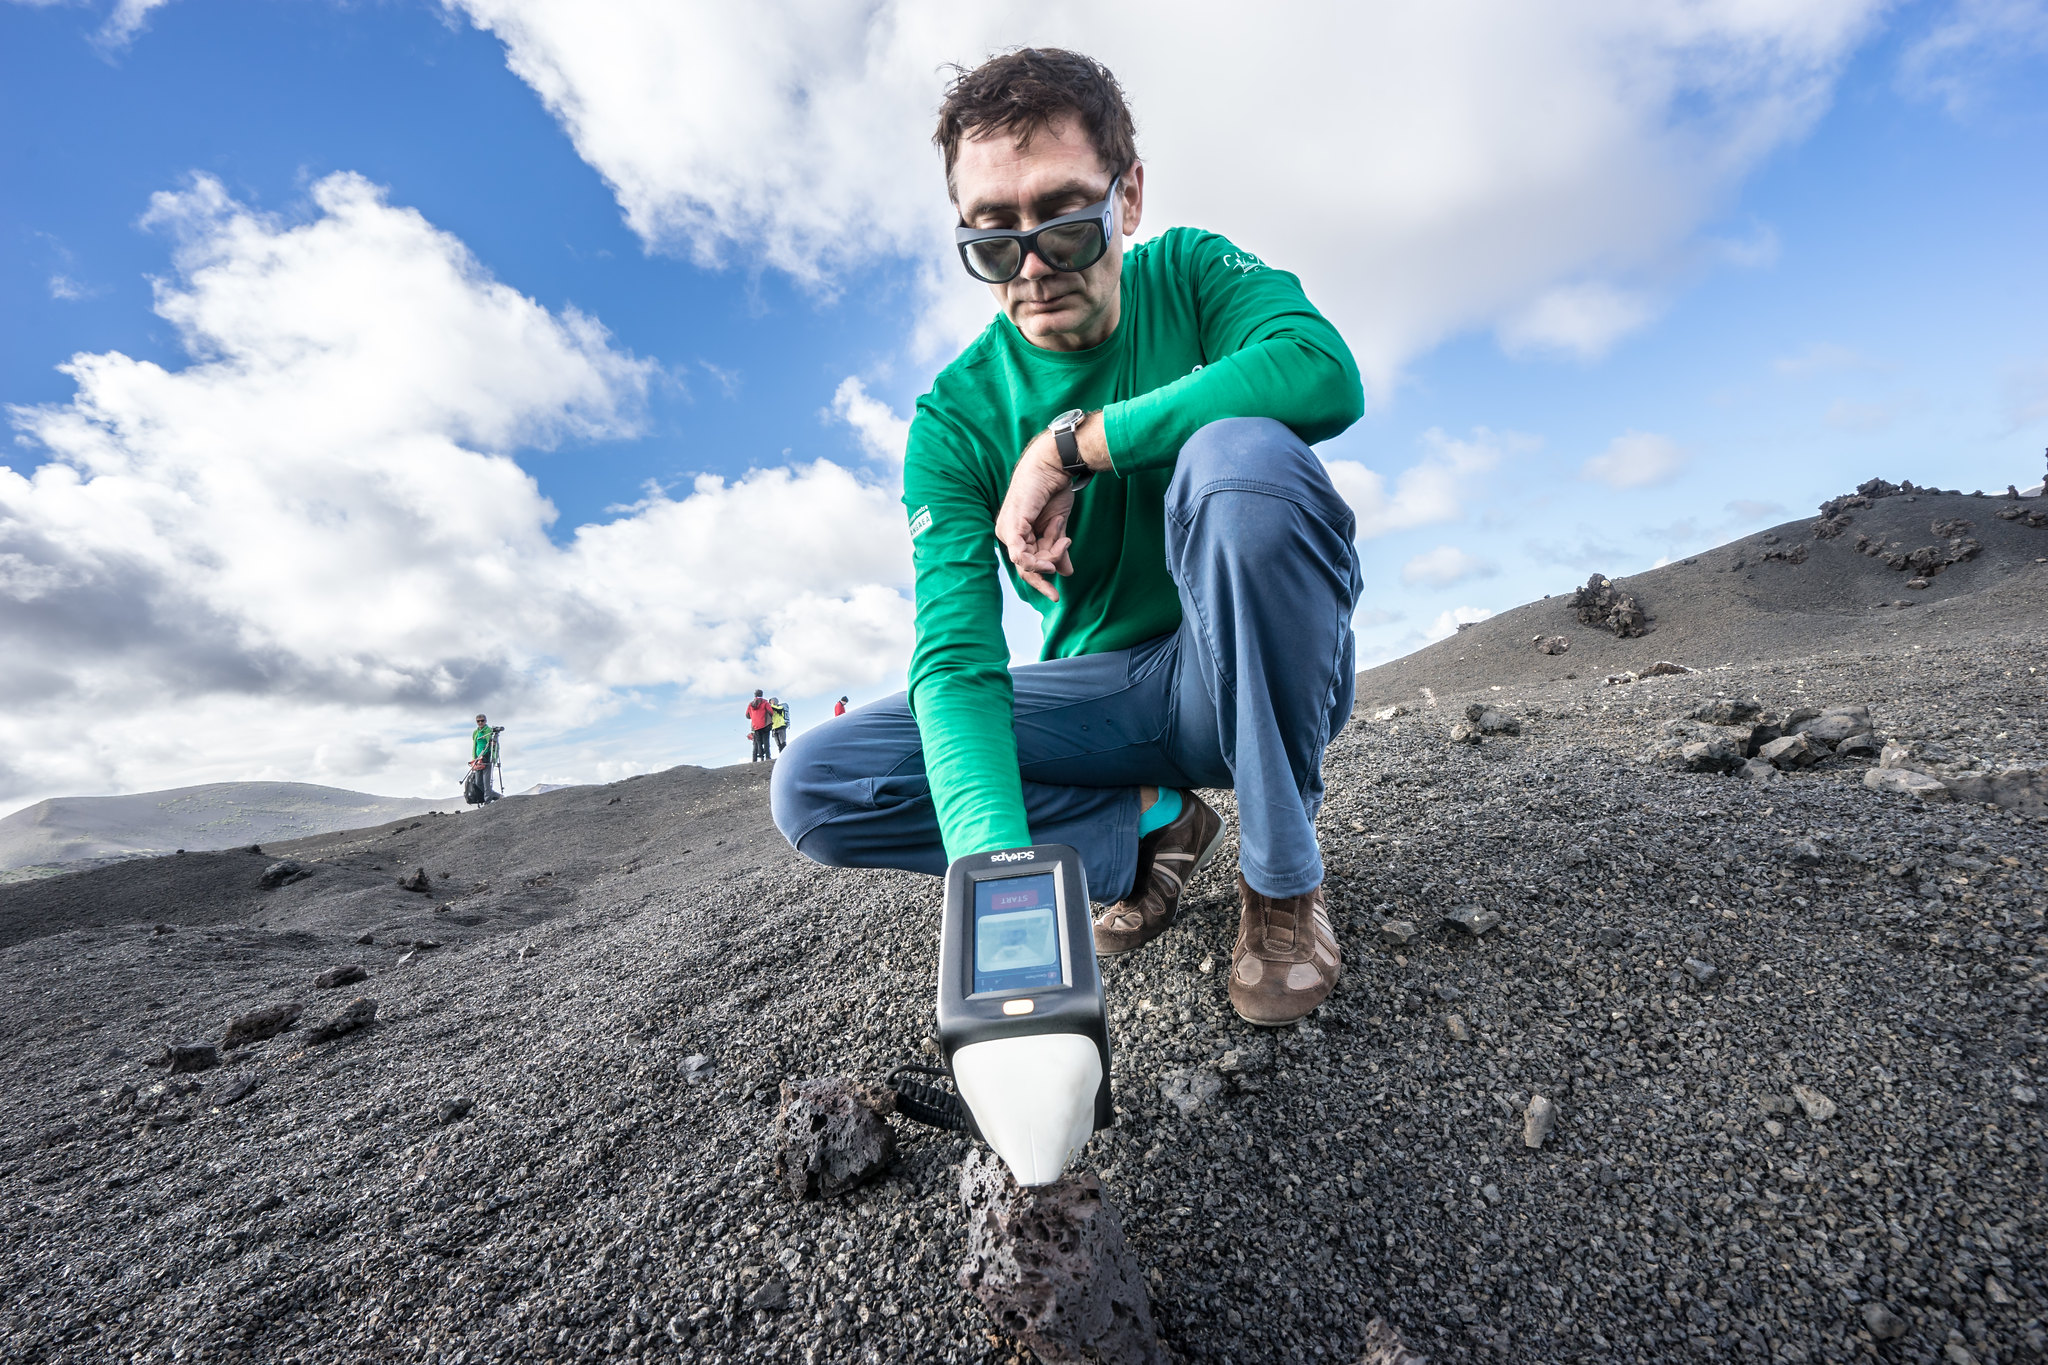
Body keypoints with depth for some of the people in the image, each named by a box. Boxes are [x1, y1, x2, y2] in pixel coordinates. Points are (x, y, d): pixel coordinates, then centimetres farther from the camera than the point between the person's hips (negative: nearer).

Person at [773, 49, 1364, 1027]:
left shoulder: (1191, 276, -5)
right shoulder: (955, 418, -7)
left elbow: (1324, 373, -28)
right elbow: (956, 660, -20)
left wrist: (1069, 444, -25)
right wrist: (997, 862, -36)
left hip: (1259, 672, 0)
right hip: (1101, 697, 2)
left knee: (1242, 455, -33)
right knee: (812, 784, -13)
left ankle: (1283, 874, -15)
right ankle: (1148, 828, -3)